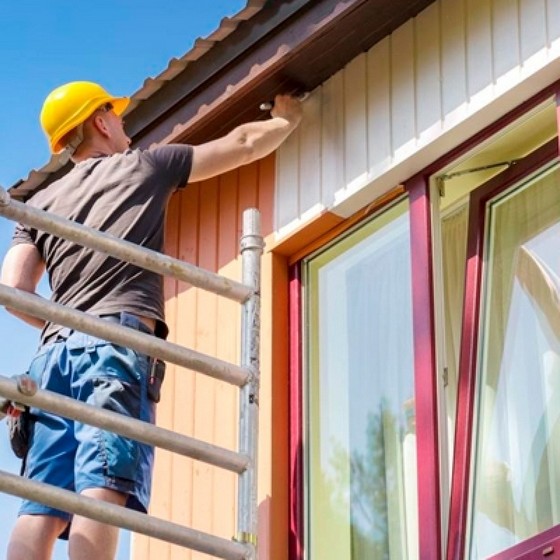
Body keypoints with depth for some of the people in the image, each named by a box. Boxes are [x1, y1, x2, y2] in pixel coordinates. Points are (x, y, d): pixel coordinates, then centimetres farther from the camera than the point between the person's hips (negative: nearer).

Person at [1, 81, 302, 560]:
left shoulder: (41, 202, 24)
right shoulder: (144, 166, 17)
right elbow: (245, 144, 25)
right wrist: (288, 118, 44)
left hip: (56, 349, 4)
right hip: (117, 343, -4)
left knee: (42, 504, -7)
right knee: (103, 487, -19)